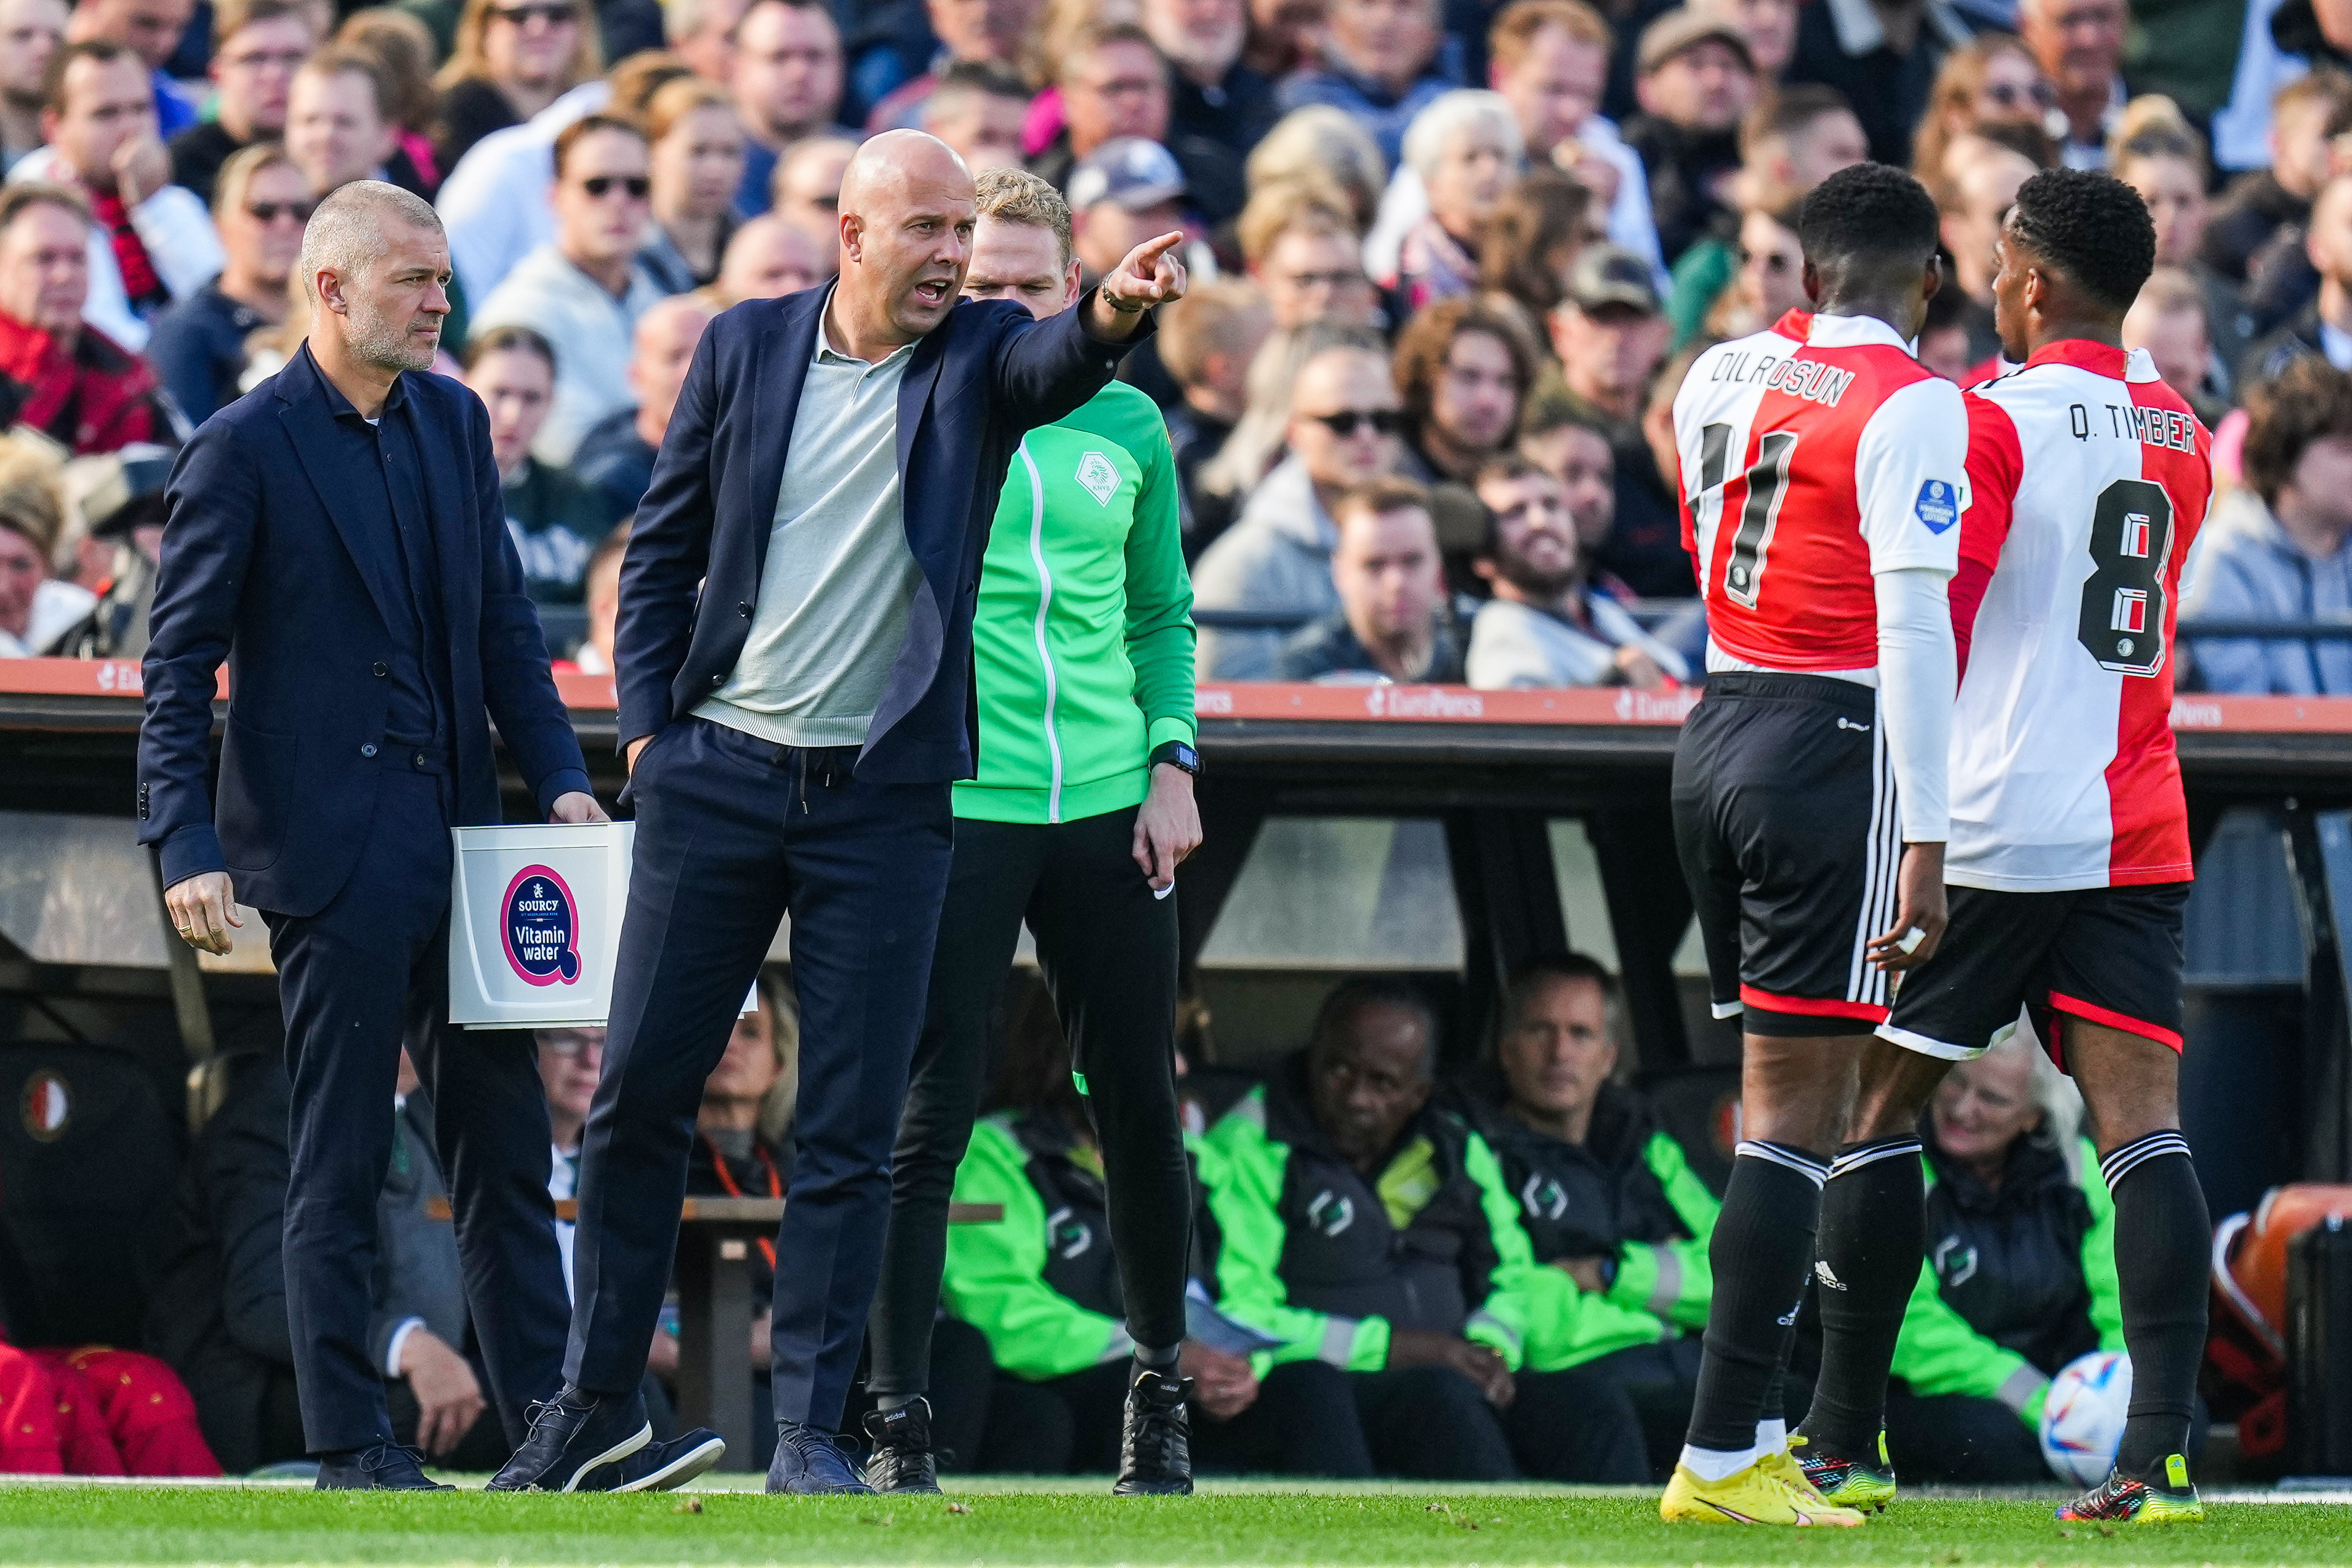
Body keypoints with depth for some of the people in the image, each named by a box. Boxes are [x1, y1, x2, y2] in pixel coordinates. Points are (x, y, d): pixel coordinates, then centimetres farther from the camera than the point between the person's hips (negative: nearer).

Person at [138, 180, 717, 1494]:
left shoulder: (453, 423, 11)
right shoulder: (245, 451, -8)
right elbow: (180, 669, -8)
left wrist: (561, 776, 4)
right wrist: (188, 851, -15)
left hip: (459, 835, 7)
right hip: (332, 848, -7)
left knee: (506, 1150, 7)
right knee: (342, 1164, -1)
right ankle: (353, 1448, 5)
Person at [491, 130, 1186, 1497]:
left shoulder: (979, 357, -1)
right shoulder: (746, 349, 3)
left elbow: (1056, 370, -25)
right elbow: (664, 548, 10)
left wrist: (1115, 313, -47)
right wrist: (646, 729, 2)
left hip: (885, 798, -1)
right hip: (717, 773, 1)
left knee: (853, 1129, -1)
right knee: (640, 1091, 4)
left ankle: (810, 1428, 6)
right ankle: (600, 1398, 17)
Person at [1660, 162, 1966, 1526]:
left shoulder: (1720, 378, 10)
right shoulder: (1912, 405, -10)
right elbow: (1912, 627, -16)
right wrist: (1924, 839, -17)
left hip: (1717, 734, 7)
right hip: (1833, 749, -7)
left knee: (1774, 1089, 15)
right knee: (1800, 1106, -5)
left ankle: (1758, 1425, 15)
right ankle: (1724, 1455, -8)